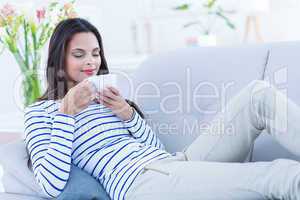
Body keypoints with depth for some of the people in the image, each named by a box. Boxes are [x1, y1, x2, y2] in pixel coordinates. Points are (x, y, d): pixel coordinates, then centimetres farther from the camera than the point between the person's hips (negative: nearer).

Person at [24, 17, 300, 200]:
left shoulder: (105, 96, 27)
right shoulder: (39, 112, 9)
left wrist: (127, 113, 2)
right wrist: (67, 112, -9)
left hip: (175, 161, 7)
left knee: (260, 93, -11)